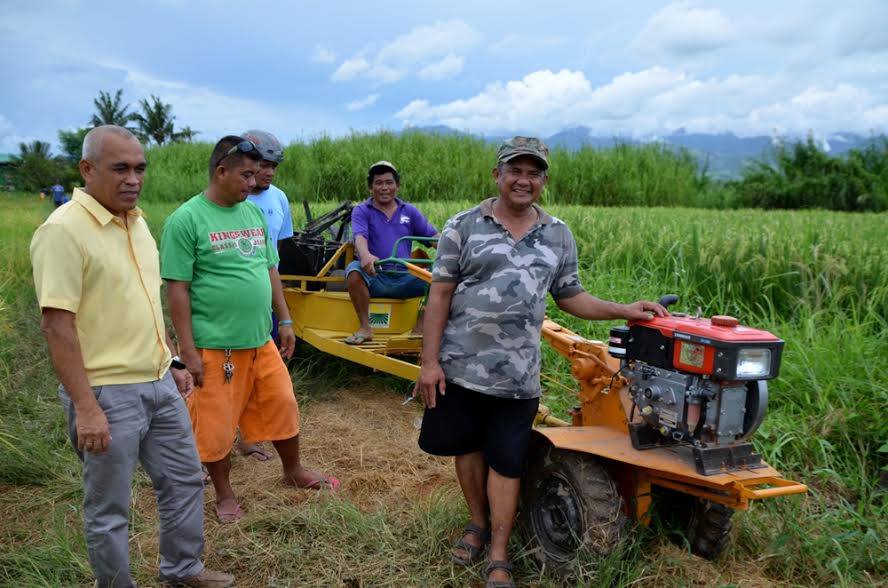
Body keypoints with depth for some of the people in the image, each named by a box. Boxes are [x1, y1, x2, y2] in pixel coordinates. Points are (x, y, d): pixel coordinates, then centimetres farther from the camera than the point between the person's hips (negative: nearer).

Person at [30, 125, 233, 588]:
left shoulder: (135, 221, 8)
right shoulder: (64, 230, -17)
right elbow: (57, 326, -20)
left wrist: (171, 363, 18)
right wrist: (86, 408, -22)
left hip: (159, 384, 8)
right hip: (107, 394, -8)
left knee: (184, 479, 20)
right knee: (109, 509, 8)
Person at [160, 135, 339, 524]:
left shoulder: (254, 213, 9)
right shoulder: (186, 220, -11)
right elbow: (177, 288, -12)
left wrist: (284, 321, 14)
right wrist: (188, 350, -14)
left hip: (261, 342, 6)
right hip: (215, 346, -6)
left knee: (282, 407, 15)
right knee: (217, 424, 7)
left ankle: (294, 471, 38)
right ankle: (224, 494, 29)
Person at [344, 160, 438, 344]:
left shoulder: (410, 211, 15)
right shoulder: (361, 211, 5)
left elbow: (434, 236, 7)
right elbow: (359, 237, -16)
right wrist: (365, 255, -41)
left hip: (404, 277, 3)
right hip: (374, 276, -2)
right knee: (354, 269, -34)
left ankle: (420, 328, -7)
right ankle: (365, 327, -20)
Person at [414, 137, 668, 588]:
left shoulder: (559, 237, 6)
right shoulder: (463, 227, -3)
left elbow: (570, 297, 14)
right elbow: (440, 296, -4)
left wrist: (624, 311, 2)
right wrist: (429, 362, -8)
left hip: (517, 377, 1)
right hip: (460, 367, -1)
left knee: (506, 463, 7)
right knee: (467, 447, 15)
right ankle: (479, 523, 38)